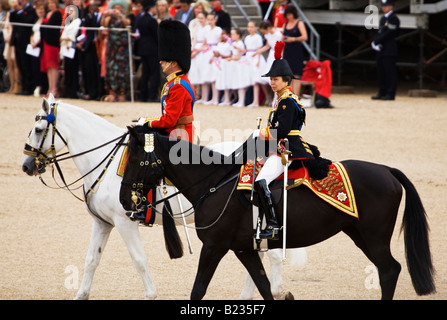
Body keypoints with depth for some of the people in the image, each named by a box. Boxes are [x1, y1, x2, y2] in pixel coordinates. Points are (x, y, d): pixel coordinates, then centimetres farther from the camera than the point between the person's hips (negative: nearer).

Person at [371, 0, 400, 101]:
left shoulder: (393, 19, -8)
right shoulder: (383, 19, 20)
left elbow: (388, 34, -16)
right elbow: (378, 33, 16)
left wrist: (376, 42, -12)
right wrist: (375, 42, -3)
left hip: (389, 50, -9)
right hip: (381, 50, 9)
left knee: (390, 72, -8)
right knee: (381, 72, 9)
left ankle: (390, 94, -7)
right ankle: (382, 93, 14)